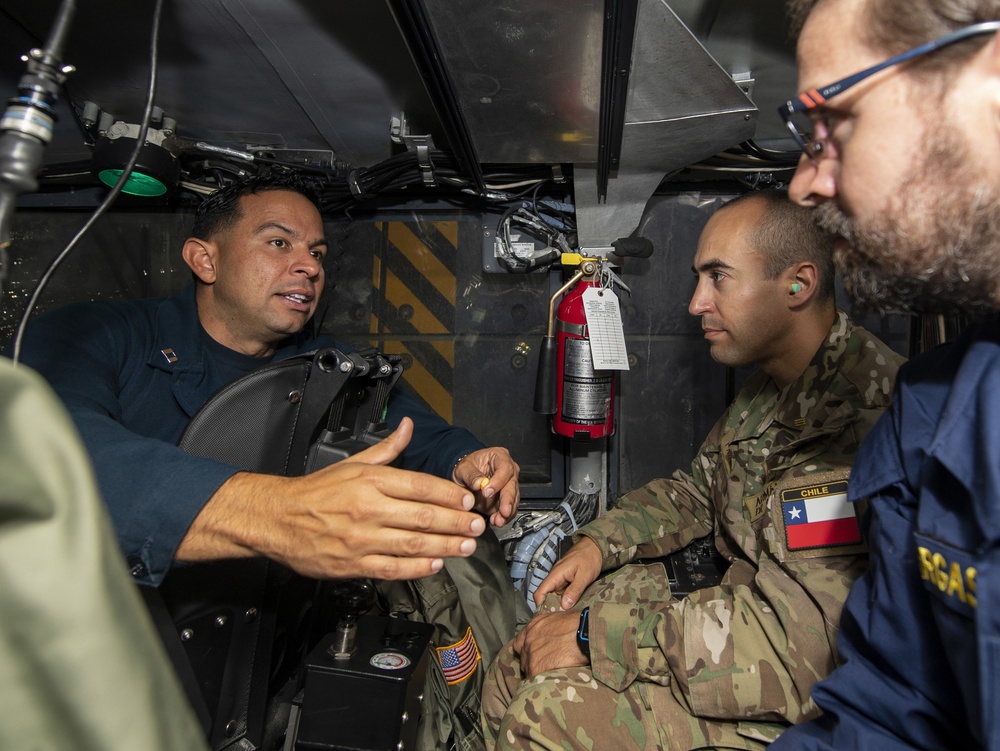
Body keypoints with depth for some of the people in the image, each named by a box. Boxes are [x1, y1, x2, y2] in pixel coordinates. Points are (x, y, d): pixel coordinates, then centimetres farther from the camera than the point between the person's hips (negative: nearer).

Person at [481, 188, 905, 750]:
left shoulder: (873, 411, -27)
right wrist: (599, 541, 1)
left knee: (553, 705, -20)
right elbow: (697, 491, 18)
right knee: (525, 663, 3)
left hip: (808, 706, -8)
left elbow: (798, 642, -31)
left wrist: (594, 633, -24)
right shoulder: (770, 389, 6)